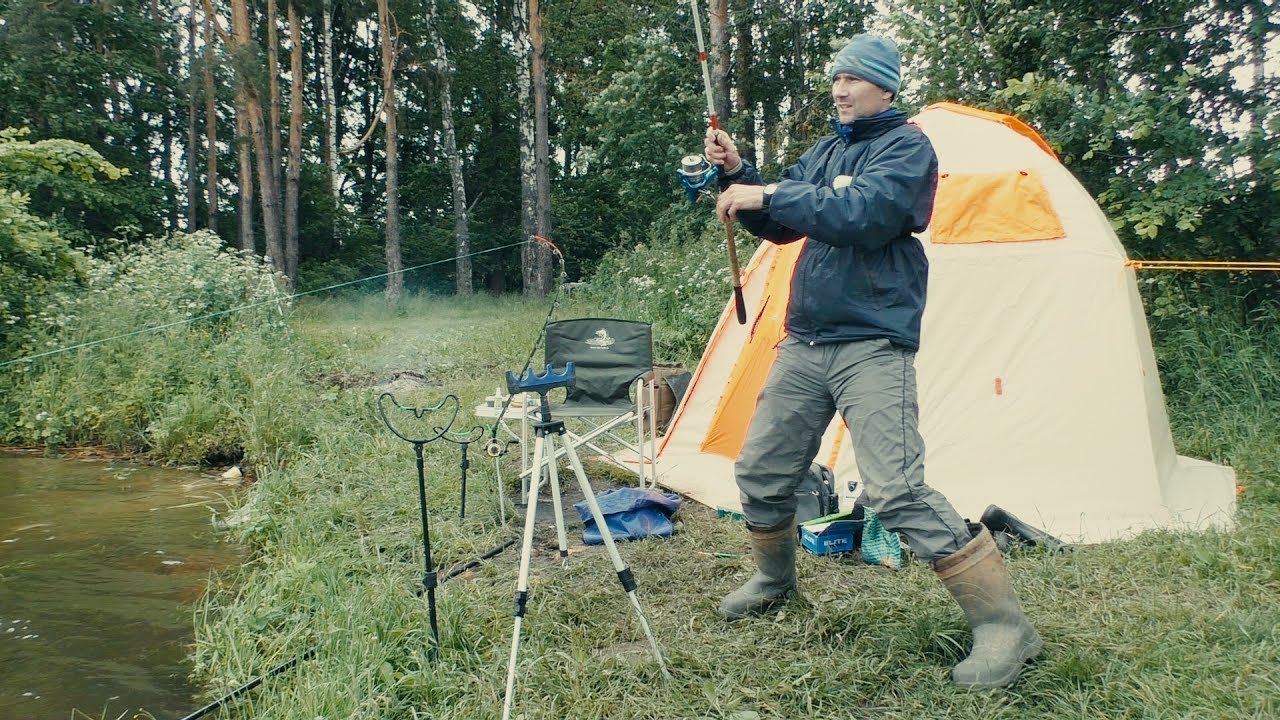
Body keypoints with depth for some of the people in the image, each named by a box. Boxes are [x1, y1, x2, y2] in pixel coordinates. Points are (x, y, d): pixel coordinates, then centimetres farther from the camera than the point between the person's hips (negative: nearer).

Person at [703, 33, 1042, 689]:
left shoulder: (907, 146, -5)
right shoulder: (826, 150, 17)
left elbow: (864, 215, -22)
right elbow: (778, 226, 16)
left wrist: (769, 195, -19)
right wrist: (737, 174, 1)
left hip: (871, 347, -7)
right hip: (803, 345, 7)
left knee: (899, 491, -17)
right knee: (761, 471, 12)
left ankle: (1004, 628, -5)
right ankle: (774, 581, 38)